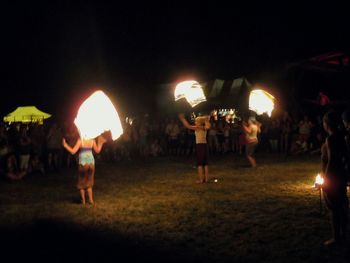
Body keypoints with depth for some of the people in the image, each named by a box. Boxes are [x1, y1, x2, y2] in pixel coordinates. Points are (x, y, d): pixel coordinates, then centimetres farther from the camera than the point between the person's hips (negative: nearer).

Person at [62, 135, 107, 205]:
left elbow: (73, 151, -12)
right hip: (91, 163, 4)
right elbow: (97, 150, 11)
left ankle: (83, 200, 10)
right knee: (89, 182, 17)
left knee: (81, 182, 11)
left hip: (83, 163, -4)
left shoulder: (80, 140, -11)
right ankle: (91, 200, 12)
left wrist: (65, 145, -5)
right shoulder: (92, 140, 0)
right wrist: (100, 143, 21)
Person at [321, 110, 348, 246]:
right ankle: (343, 234, 25)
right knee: (341, 206, 15)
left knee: (334, 208, -1)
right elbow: (345, 156, 14)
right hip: (340, 175, 9)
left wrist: (325, 179, -19)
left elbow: (330, 160, -23)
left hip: (331, 177, -9)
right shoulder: (340, 137, 6)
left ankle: (336, 238, 7)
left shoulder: (330, 139, -19)